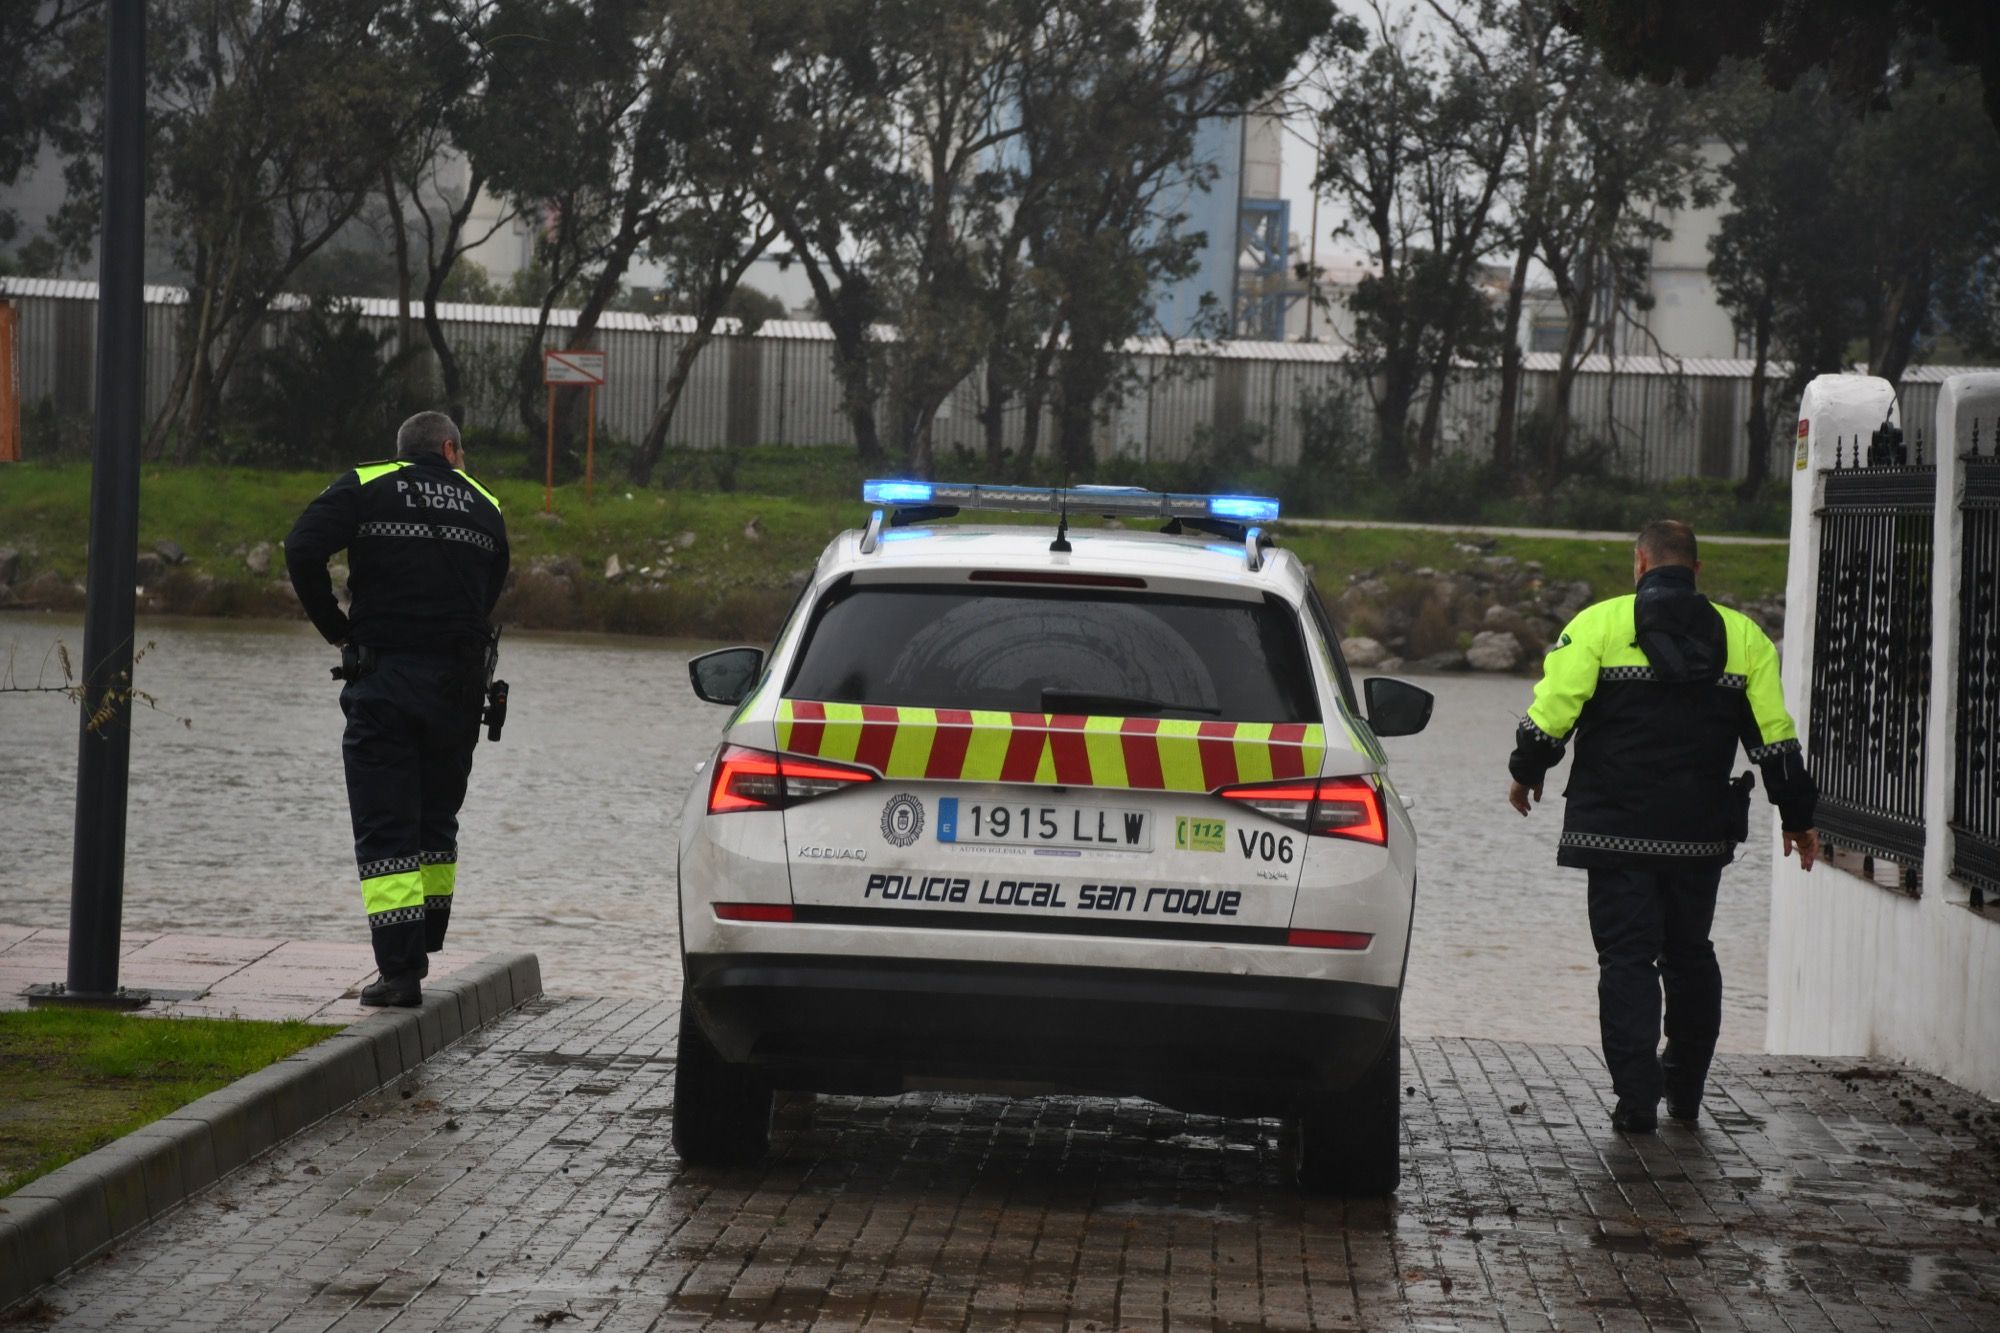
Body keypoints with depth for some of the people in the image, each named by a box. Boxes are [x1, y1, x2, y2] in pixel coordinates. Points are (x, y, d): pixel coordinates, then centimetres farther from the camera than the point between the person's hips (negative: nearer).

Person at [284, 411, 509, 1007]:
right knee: (436, 821, 17)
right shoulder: (483, 505, 14)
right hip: (459, 684, 3)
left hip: (384, 677, -3)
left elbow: (302, 552, -10)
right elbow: (489, 598, 12)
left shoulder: (365, 487, 4)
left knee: (385, 830, -2)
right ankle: (422, 952, 23)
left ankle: (400, 968, -10)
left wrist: (336, 628, -1)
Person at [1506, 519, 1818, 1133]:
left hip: (1617, 828, -3)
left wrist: (1526, 773, 9)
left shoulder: (1600, 624, -4)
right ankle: (1685, 1089, 24)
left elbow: (1551, 711, -9)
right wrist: (1797, 816, 14)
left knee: (1627, 956, 0)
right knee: (1690, 953, 17)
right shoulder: (1742, 635, 6)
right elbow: (1775, 737, 5)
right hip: (1701, 831, 3)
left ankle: (1637, 1098, -8)